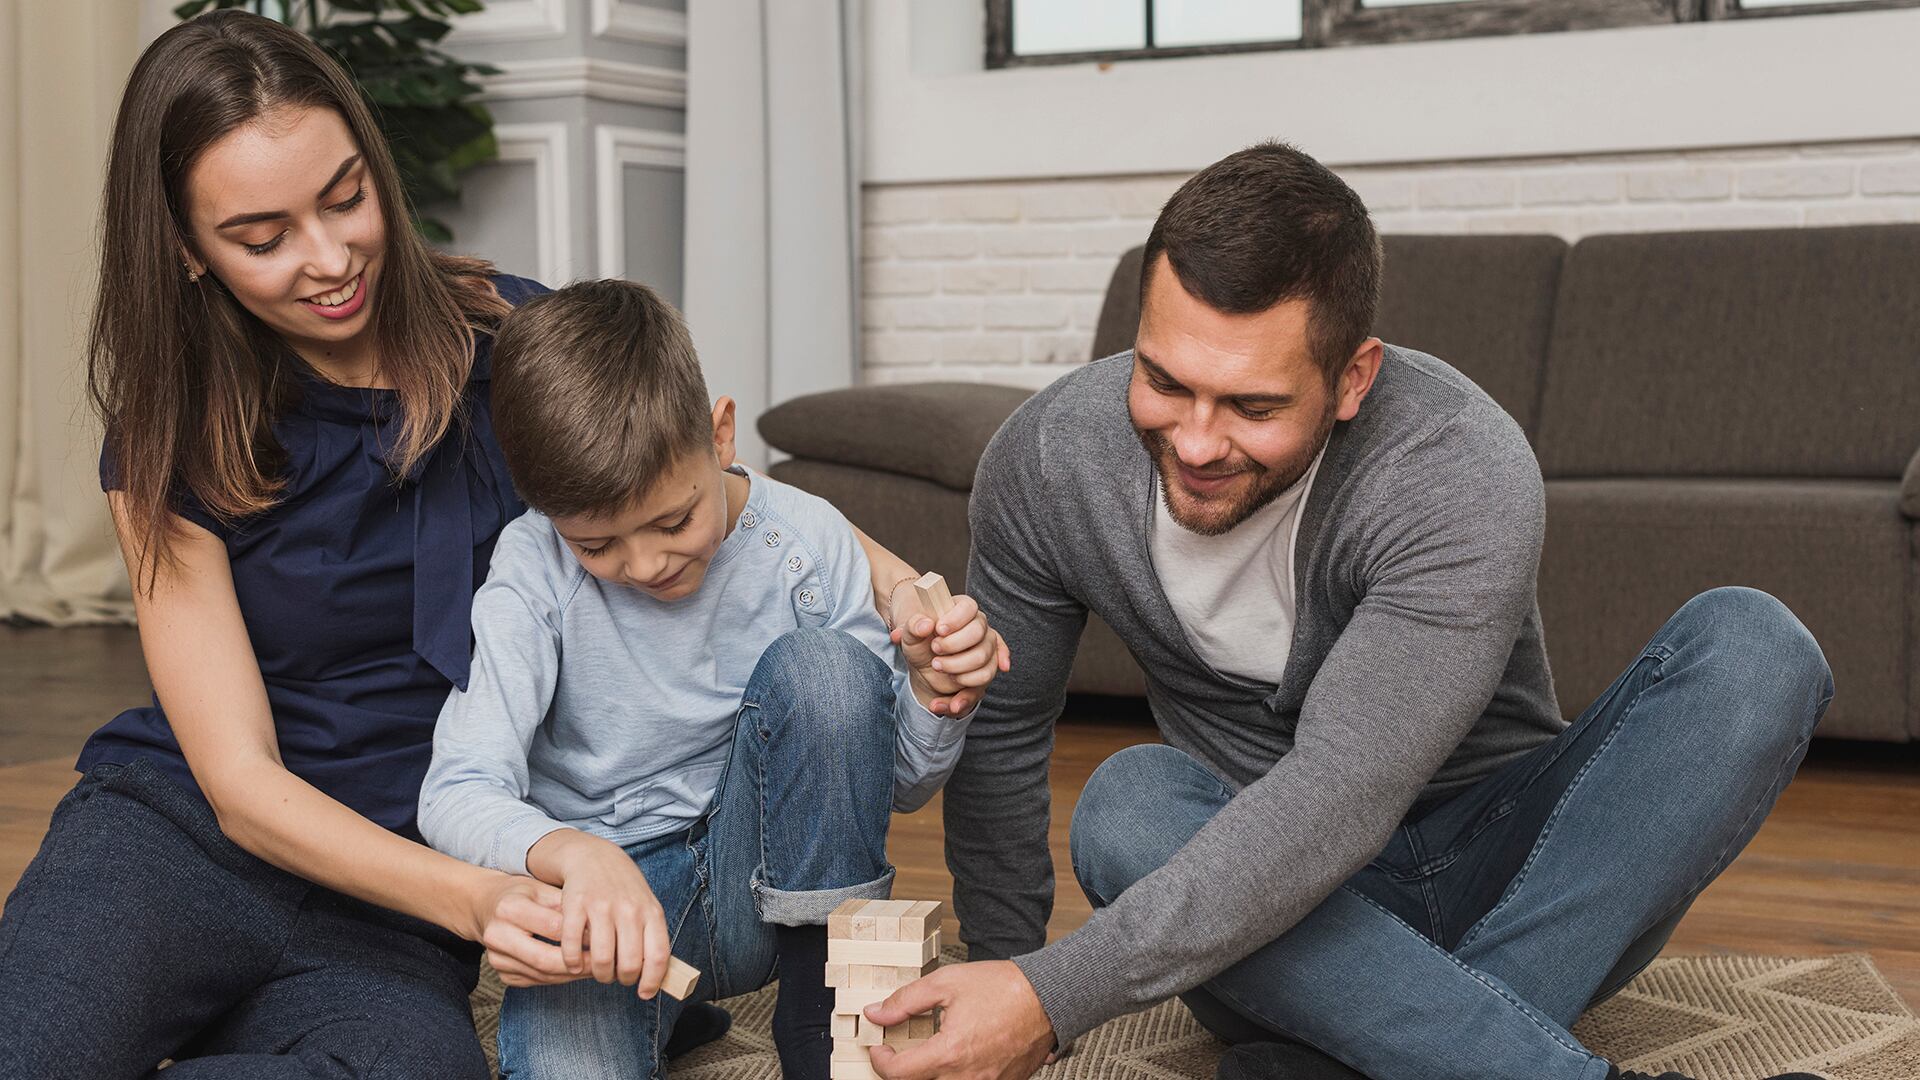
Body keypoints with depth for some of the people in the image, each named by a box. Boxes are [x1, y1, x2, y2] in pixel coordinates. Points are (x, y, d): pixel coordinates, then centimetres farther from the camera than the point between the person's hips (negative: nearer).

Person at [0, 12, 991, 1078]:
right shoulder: (168, 447, -4)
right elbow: (242, 782, -9)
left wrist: (904, 590, -17)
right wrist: (472, 897, -28)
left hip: (383, 913, 2)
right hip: (174, 832, -1)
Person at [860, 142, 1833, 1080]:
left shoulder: (1463, 477, -27)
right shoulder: (1050, 461, -13)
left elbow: (1342, 795, -34)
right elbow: (1000, 729, 1)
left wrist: (1053, 996, -39)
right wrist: (999, 992, -5)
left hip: (1503, 886, -1)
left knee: (1754, 647, -24)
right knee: (1128, 806, -32)